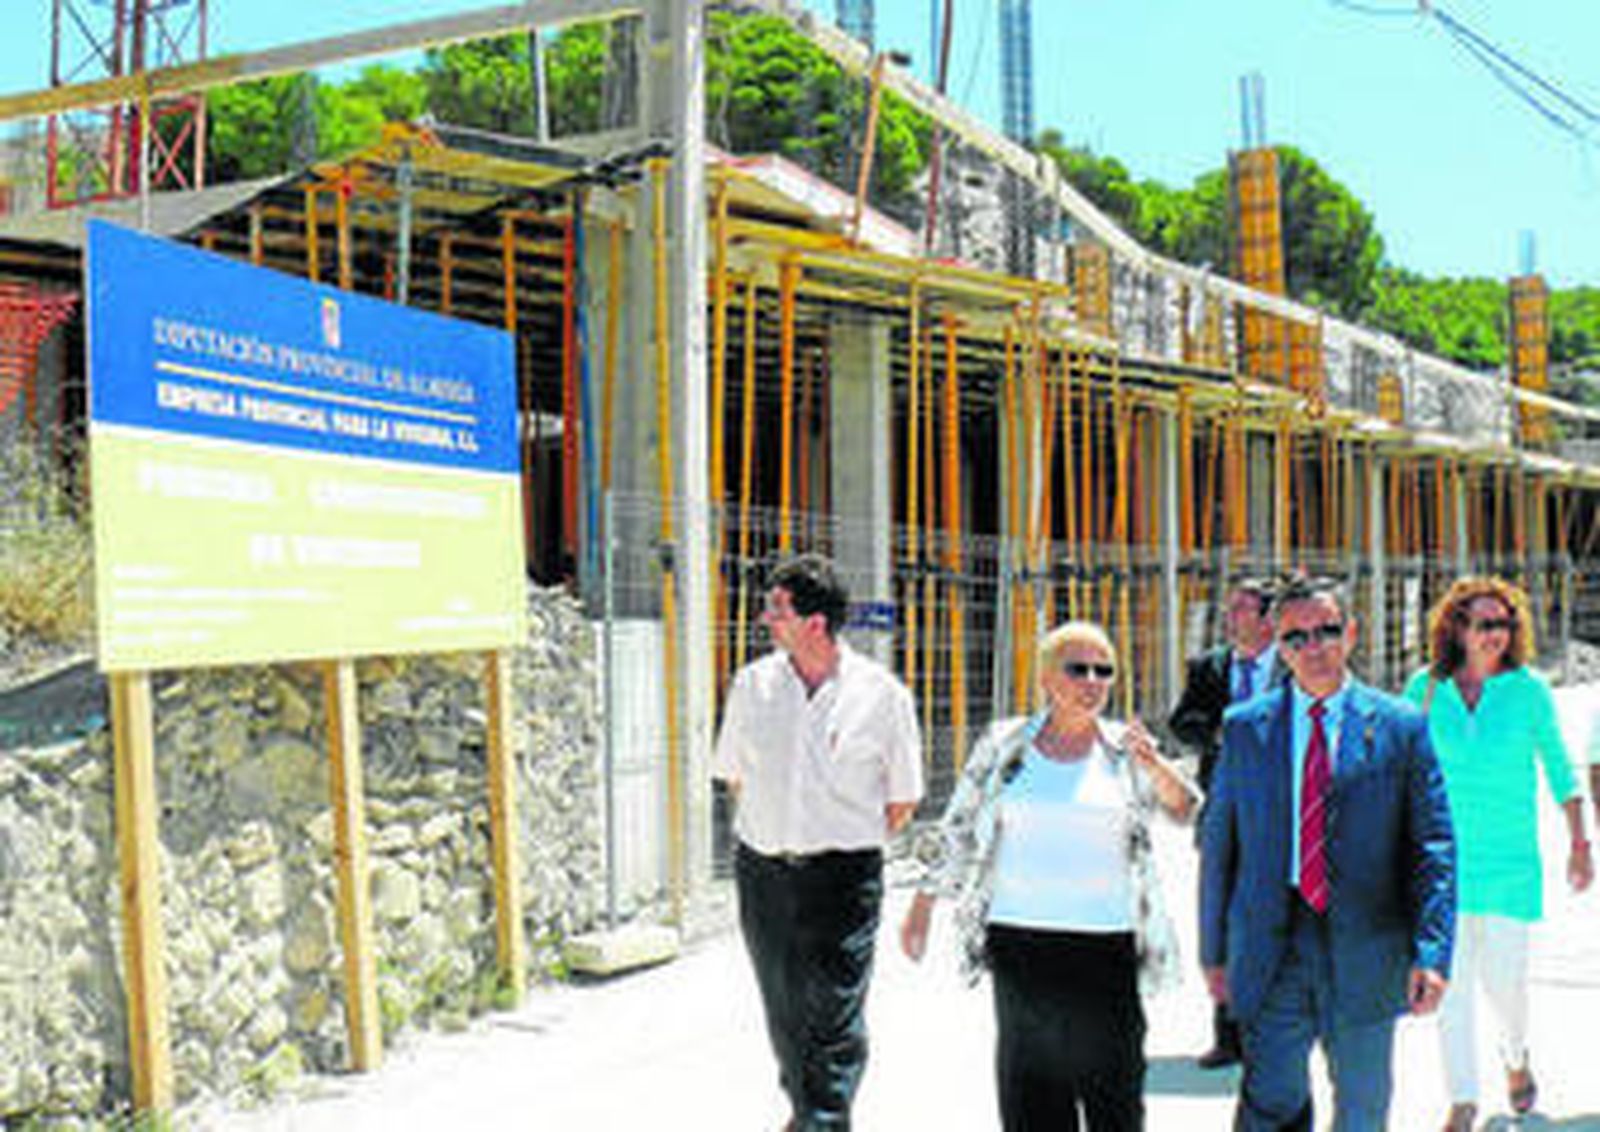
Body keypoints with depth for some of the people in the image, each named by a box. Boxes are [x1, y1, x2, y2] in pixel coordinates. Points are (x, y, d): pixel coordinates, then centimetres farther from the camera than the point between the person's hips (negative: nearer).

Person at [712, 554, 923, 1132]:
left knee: (836, 1014, -5)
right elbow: (734, 774, 16)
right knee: (784, 1011, 15)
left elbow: (902, 800, 4)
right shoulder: (752, 684, 3)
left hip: (843, 874, -4)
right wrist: (766, 835, 12)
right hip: (762, 871, 4)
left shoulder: (880, 693, -6)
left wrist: (850, 847, 5)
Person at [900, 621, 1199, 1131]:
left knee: (1113, 1081, 1)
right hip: (1020, 939, 1)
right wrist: (920, 910, 11)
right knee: (1030, 1084, 7)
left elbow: (1186, 809, -5)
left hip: (1104, 943, -1)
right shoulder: (1004, 744, 5)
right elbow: (956, 828, 11)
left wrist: (1156, 767, -24)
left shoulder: (1125, 749, 5)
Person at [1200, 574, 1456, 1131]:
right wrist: (1214, 951, 7)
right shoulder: (1244, 727, 5)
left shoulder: (1401, 727, 1)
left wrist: (1431, 953, -12)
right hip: (1269, 951, 0)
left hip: (1364, 954, 0)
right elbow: (1217, 845, 9)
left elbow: (1433, 849, -2)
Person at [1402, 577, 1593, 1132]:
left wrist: (1578, 842, 4)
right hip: (1441, 854, 1)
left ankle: (1516, 1056, 34)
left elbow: (1559, 767, 7)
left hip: (1509, 857, -1)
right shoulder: (1426, 688, 1)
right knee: (1451, 979, 0)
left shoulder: (1527, 688, -2)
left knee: (1503, 976, 1)